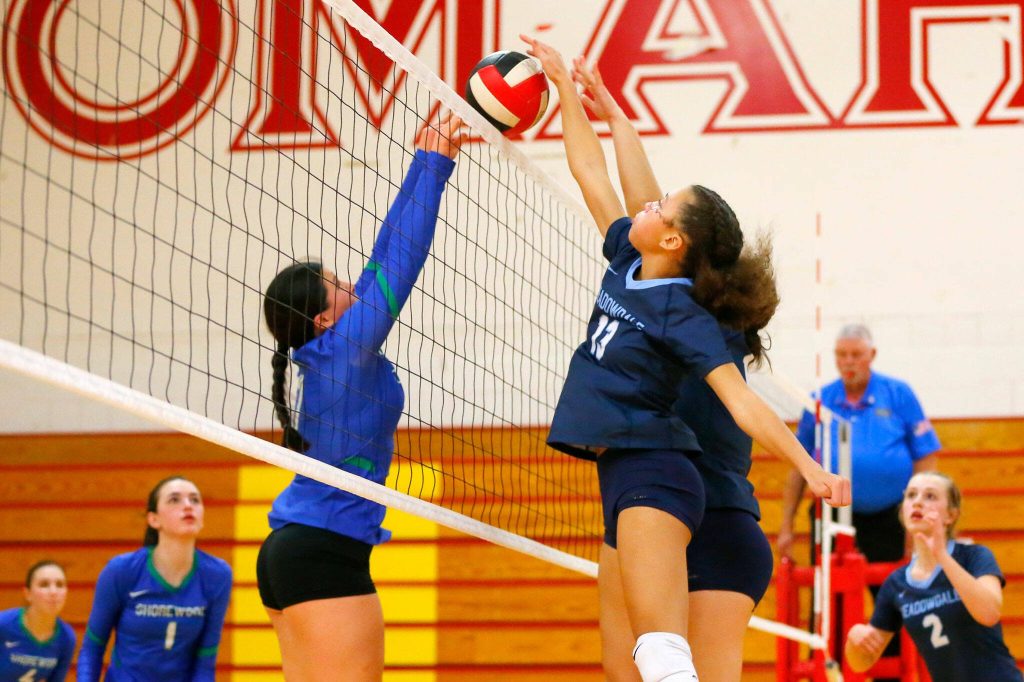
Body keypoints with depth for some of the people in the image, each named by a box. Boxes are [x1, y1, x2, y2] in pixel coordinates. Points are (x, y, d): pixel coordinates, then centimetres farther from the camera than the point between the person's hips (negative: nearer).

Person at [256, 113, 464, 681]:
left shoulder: (328, 351, 12)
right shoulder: (344, 346, -10)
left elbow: (386, 255, 15)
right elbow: (403, 258, -9)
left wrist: (425, 165, 17)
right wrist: (432, 165, -3)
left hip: (289, 549, 10)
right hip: (325, 553, -10)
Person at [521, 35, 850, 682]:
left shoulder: (682, 312, -12)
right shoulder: (627, 264, 9)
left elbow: (742, 399, -18)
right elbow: (592, 174, 18)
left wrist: (810, 467, -29)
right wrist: (564, 85, 22)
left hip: (653, 476, -9)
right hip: (623, 482, 9)